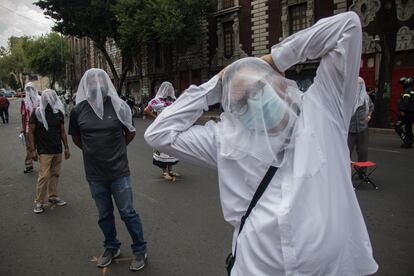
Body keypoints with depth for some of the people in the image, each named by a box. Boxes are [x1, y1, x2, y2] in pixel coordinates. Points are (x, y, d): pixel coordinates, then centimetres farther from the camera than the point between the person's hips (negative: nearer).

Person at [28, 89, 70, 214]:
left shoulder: (59, 113, 6)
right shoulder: (37, 113, -5)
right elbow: (31, 132, -3)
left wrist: (66, 148, 9)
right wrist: (32, 150, -8)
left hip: (58, 151, 4)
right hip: (44, 151, -4)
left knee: (55, 174, 10)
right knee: (44, 176, -6)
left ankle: (53, 197, 25)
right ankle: (39, 202, 7)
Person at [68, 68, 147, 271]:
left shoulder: (118, 105, -8)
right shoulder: (78, 110, -4)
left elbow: (130, 133, 6)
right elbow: (76, 138, 13)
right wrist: (93, 151, 12)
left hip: (119, 171, -2)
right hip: (95, 175, 2)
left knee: (127, 212, 4)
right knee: (105, 215, 17)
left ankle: (140, 250, 23)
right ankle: (111, 247, 38)